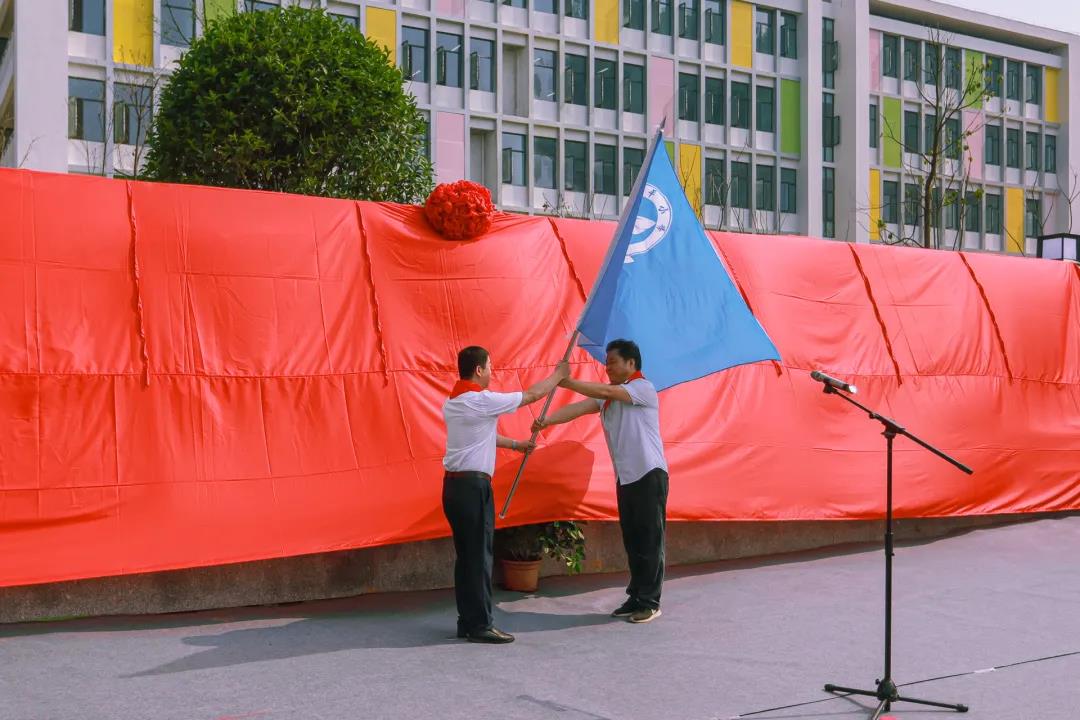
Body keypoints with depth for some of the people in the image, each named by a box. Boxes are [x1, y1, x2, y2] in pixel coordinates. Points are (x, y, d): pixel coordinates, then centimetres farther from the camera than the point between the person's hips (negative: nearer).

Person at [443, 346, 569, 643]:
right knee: (480, 557, -3)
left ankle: (467, 621, 18)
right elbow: (532, 395, -4)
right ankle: (480, 625, 1)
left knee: (465, 556, 13)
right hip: (474, 485, -9)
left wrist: (516, 444, 36)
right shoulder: (482, 400, -13)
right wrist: (559, 374, 12)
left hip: (453, 484, 9)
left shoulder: (451, 403, 13)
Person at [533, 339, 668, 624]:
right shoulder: (608, 395, 13)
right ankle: (636, 597, 20)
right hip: (625, 477, 8)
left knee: (650, 540, -3)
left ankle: (650, 602, 3)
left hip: (649, 474, -8)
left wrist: (567, 382, -21)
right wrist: (547, 420, -19)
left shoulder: (644, 388, -9)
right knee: (631, 541, 12)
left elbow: (605, 392, -22)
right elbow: (579, 408, -3)